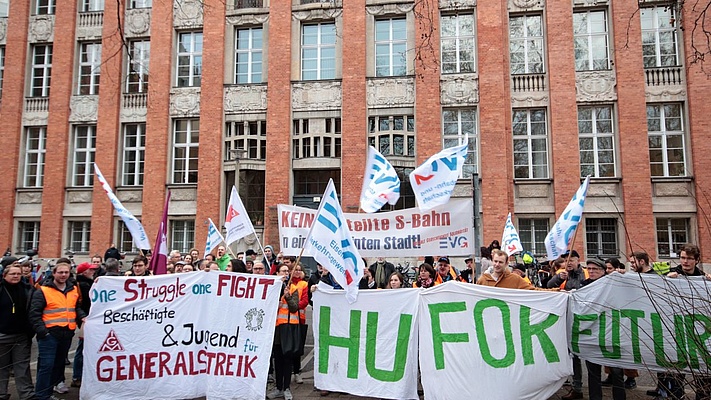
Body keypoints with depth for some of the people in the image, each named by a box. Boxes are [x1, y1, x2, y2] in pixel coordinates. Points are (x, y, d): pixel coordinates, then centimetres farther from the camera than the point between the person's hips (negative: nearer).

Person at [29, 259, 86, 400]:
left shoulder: (74, 289, 10)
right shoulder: (43, 291, -8)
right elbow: (34, 313, -10)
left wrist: (82, 316, 2)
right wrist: (42, 331, -18)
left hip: (67, 333, 6)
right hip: (49, 334, -6)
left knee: (59, 363, 17)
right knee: (46, 365, -4)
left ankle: (55, 383, 32)